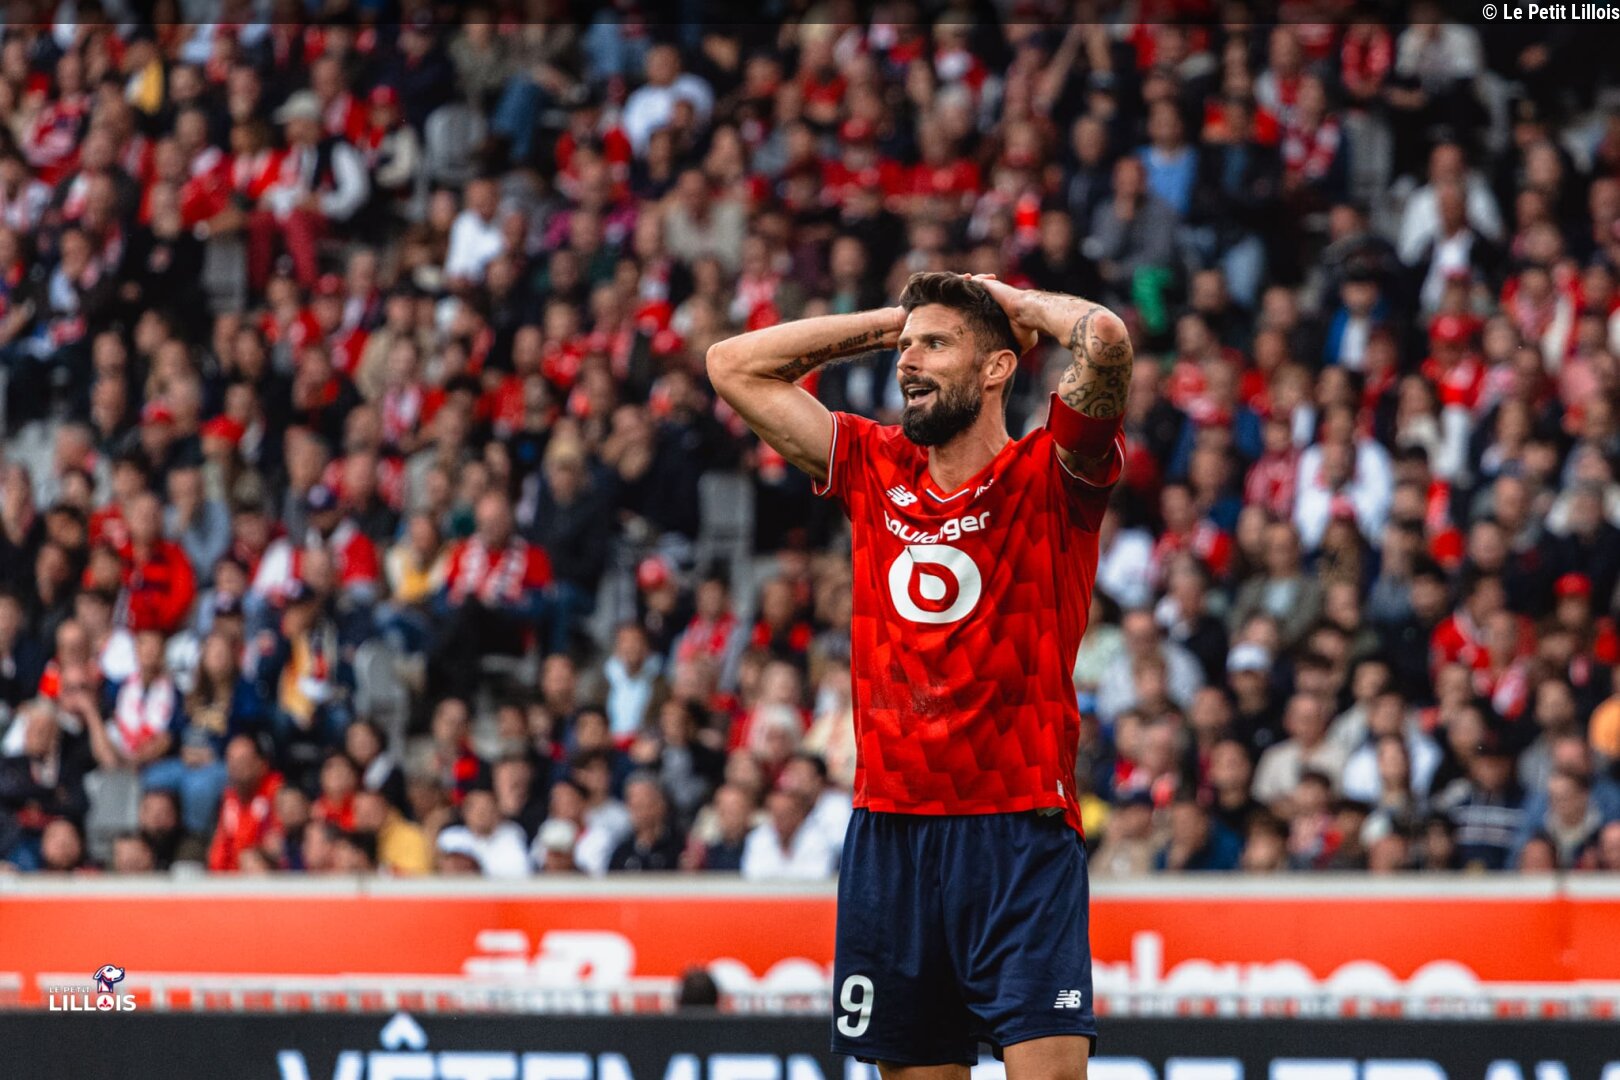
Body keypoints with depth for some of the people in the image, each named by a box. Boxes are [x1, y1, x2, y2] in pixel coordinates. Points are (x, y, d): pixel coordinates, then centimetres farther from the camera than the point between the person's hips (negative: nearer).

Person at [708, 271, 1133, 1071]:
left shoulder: (1048, 475, -1)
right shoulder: (874, 470, 12)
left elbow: (1105, 339, -19)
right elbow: (735, 366, 18)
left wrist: (1013, 302, 1)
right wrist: (891, 321, 14)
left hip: (1020, 830, -5)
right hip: (888, 826, 5)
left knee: (1048, 1063, -13)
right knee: (914, 1063, 5)